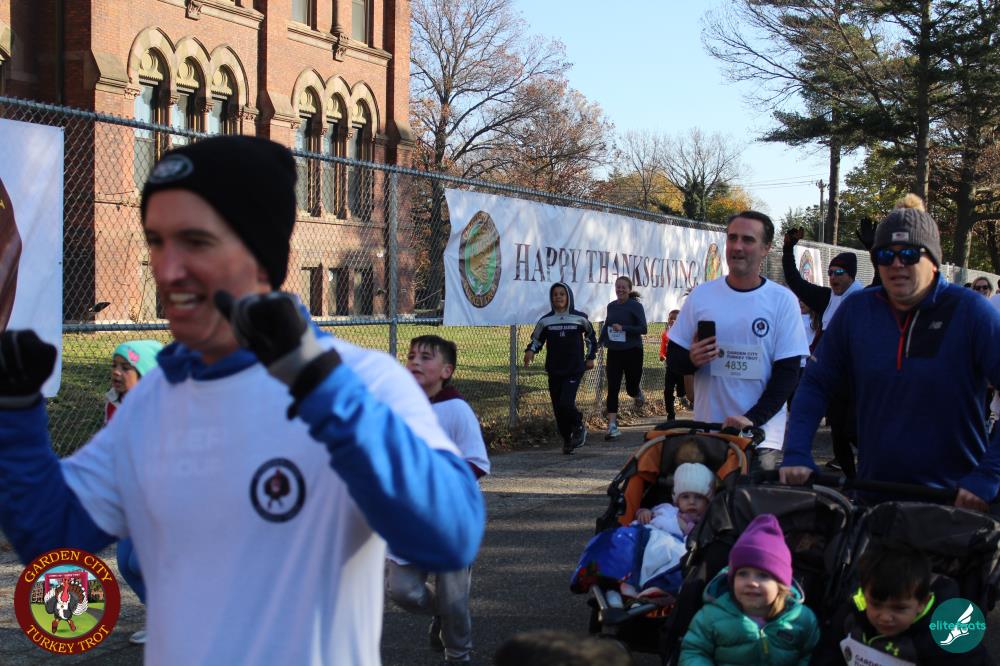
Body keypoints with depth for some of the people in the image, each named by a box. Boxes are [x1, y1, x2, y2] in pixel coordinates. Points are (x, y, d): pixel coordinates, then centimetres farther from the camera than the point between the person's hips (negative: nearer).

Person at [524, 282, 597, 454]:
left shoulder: (580, 318, 1)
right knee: (558, 408, 3)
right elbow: (536, 340, 10)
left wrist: (590, 357, 14)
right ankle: (567, 439, 21)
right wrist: (530, 351, -10)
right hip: (554, 371, 3)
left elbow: (590, 336, 16)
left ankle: (579, 427, 10)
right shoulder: (545, 321, 3)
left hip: (575, 369, -3)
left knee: (566, 403, -18)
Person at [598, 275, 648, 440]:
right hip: (614, 352, 4)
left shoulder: (635, 306, -8)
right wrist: (599, 342, 16)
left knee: (631, 388, 6)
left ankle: (638, 392, 45)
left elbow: (643, 329, -15)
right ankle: (612, 427, -5)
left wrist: (623, 328, -25)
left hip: (632, 352, -4)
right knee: (612, 389, -5)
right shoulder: (611, 306, 6)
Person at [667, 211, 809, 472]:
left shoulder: (783, 300, 0)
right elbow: (673, 357, 11)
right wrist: (691, 359, -13)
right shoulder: (701, 295, 6)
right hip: (706, 434, 2)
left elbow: (788, 372, -3)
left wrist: (752, 419, -15)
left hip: (762, 436, -2)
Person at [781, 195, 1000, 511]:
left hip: (955, 502, -3)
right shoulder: (856, 311, 2)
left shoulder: (970, 311, -9)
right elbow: (815, 384, 7)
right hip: (873, 495, 3)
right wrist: (796, 455, -5)